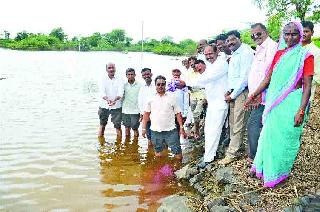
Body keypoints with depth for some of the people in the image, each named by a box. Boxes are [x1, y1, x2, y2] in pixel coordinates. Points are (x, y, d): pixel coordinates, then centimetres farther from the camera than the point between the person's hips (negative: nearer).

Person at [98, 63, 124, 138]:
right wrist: (108, 100, -34)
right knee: (102, 124, 13)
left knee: (118, 125, 0)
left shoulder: (119, 81, 2)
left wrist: (114, 100, -34)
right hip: (104, 106, 1)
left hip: (116, 106, -1)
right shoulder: (103, 81, 3)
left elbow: (120, 93, -13)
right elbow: (102, 93, -13)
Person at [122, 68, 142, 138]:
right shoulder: (124, 85, 4)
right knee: (127, 128, 9)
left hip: (135, 111, -2)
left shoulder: (139, 85, -3)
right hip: (125, 111, 2)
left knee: (135, 129, 2)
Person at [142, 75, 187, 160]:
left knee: (178, 154, -1)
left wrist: (181, 127, -2)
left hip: (171, 131, -1)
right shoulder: (151, 99, 6)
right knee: (158, 155, 11)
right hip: (155, 131, 1)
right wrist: (144, 128, 4)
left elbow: (178, 113, 4)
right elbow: (146, 114, 9)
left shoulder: (171, 98, 3)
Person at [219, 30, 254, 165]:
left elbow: (244, 77, -16)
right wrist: (229, 91, 5)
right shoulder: (234, 54, 17)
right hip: (233, 93, 9)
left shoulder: (246, 53, -11)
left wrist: (233, 95, -12)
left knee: (238, 125, -3)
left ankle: (231, 154, 4)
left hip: (241, 92, -9)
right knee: (232, 123, 13)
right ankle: (233, 148, 24)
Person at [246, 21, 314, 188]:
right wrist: (253, 96, 9)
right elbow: (268, 78, 10)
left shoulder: (305, 56, -8)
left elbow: (307, 85, -12)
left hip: (291, 102, -5)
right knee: (268, 135, 15)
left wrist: (301, 111, -18)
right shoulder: (279, 53, 7)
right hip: (274, 101, 5)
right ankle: (264, 166, 35)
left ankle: (277, 172, 26)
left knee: (285, 138, 6)